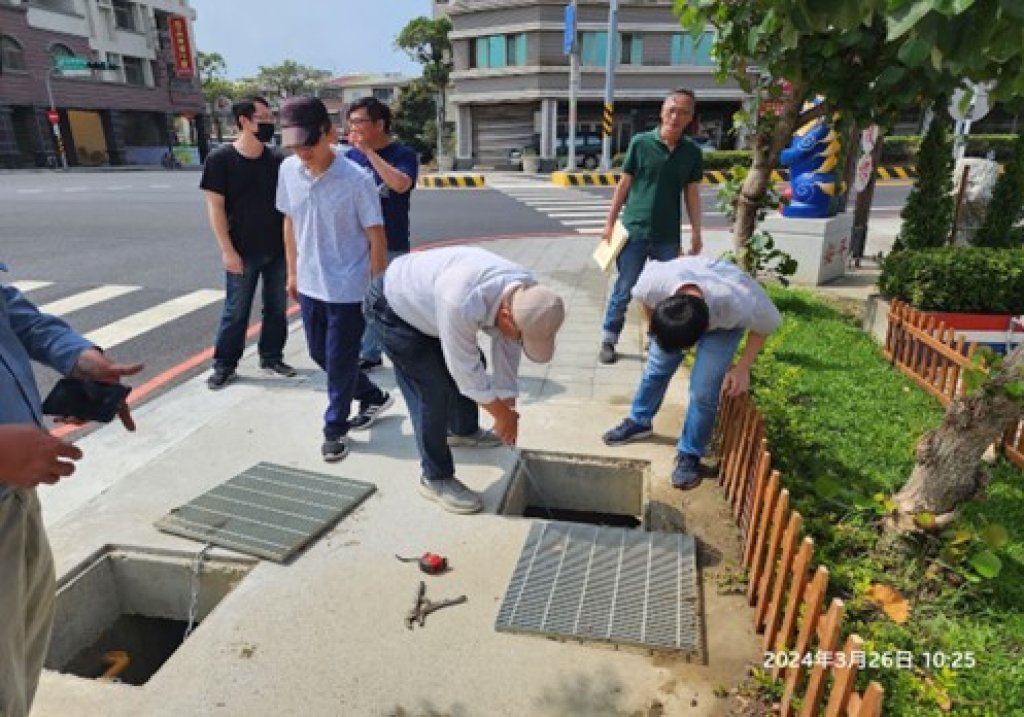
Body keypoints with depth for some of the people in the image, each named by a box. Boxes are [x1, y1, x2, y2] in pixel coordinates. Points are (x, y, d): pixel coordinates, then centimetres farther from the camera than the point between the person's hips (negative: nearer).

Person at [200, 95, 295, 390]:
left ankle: (271, 357, 26)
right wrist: (227, 250, -13)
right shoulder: (220, 159, -7)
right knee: (235, 310, 4)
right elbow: (215, 206, -9)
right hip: (243, 251, -3)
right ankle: (224, 365, 17)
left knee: (277, 307, 10)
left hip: (277, 249, 4)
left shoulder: (276, 160, 3)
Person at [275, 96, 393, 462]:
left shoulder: (357, 180, -17)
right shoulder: (289, 171, -1)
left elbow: (376, 237, -12)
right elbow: (290, 223, 11)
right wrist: (293, 273, 14)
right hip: (309, 284, 6)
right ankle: (374, 397, 39)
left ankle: (335, 429, 25)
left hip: (347, 288, -6)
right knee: (320, 354, 18)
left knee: (340, 362, 4)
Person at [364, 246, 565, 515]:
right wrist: (502, 414, -17)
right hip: (394, 305, -7)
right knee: (434, 390, -13)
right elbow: (464, 366, -31)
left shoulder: (525, 293, -20)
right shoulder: (461, 303, -44)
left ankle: (463, 431, 42)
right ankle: (436, 478, 4)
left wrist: (508, 407, -3)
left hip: (424, 295, 8)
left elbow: (507, 348, -6)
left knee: (473, 361, 16)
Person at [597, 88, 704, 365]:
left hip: (669, 236, 3)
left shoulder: (692, 152, 4)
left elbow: (692, 193, 8)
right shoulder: (641, 142, -3)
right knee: (623, 290, 4)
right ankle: (608, 340, 16)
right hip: (634, 230, -2)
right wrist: (610, 222, 0)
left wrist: (696, 232, 3)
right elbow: (624, 184, 1)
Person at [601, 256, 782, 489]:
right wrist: (657, 329, -6)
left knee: (703, 391, -12)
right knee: (655, 367, 8)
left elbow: (766, 325, -19)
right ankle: (639, 422, 34)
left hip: (724, 323, -2)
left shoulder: (739, 304, -44)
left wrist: (743, 367, -21)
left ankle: (690, 455, 9)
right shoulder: (653, 281, -39)